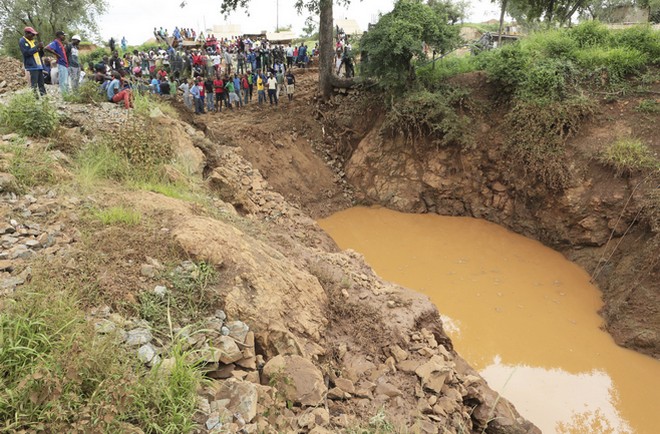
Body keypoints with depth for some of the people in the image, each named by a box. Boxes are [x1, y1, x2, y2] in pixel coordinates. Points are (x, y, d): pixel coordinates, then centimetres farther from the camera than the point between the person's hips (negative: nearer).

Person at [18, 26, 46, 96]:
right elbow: (26, 52, -16)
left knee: (41, 84, 10)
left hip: (39, 65, 8)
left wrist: (41, 49, 0)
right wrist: (36, 47, -16)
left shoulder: (33, 41, 18)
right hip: (31, 66, -8)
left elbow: (40, 54, 20)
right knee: (34, 85, -12)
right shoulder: (22, 41, -3)